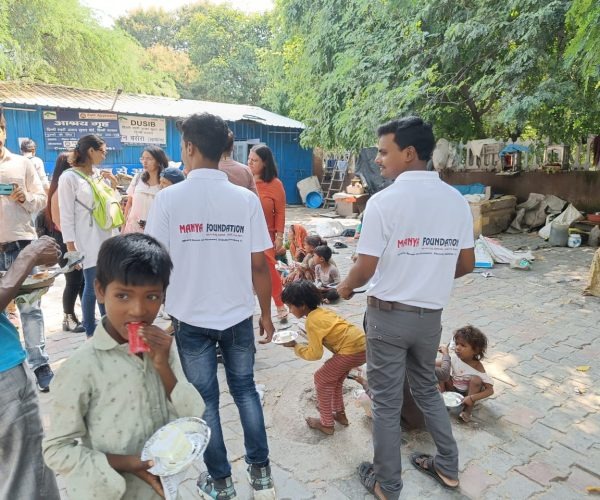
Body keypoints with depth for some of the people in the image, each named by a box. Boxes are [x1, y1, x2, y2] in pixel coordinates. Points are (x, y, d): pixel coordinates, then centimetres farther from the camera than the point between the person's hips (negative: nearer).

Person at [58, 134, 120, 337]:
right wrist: (71, 246, -13)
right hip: (87, 241, -6)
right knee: (93, 287, -2)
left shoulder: (99, 174, 10)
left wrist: (113, 185, 4)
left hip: (105, 237, 6)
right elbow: (66, 215, -9)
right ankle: (91, 332, 13)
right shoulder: (69, 177, -7)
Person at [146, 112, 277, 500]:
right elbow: (259, 265, -5)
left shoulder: (169, 198, -10)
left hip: (191, 317, -1)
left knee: (205, 399, 14)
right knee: (245, 389, 20)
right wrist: (266, 314, 7)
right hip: (238, 316, 2)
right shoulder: (247, 199, -6)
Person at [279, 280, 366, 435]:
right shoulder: (322, 311, 14)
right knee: (334, 377, 25)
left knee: (322, 379, 6)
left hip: (352, 350, -9)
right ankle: (340, 414, 35)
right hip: (361, 343, 9)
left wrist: (295, 346, 0)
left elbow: (315, 354, -10)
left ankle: (327, 424, 15)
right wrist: (310, 340, 9)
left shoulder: (311, 321, -12)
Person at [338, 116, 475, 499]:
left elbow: (366, 268, -16)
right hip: (430, 315, 5)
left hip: (388, 314, -5)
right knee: (427, 388, 26)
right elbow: (466, 264, 5)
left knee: (386, 402, 11)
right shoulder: (456, 200, -1)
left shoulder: (385, 200, -18)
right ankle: (448, 467, 40)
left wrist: (346, 286, 5)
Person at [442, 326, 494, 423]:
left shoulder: (478, 368, -27)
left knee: (476, 379, -33)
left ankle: (468, 409, -19)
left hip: (467, 393, -2)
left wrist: (472, 398, -37)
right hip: (453, 389, 2)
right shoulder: (454, 358, -19)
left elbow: (490, 390, -27)